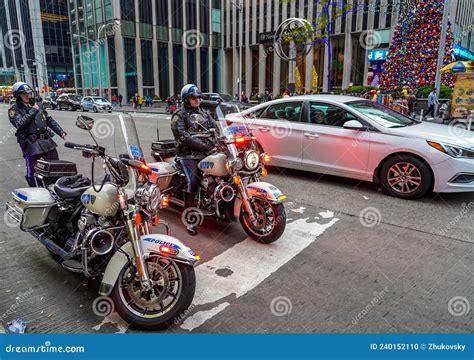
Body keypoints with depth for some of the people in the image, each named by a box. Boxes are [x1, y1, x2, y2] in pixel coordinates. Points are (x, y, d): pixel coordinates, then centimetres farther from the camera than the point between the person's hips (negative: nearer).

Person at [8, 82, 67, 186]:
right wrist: (32, 111, -15)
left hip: (46, 140, 6)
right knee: (31, 171, -3)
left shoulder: (37, 105, 15)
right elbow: (19, 124, -19)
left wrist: (60, 131, 9)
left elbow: (50, 120, 19)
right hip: (31, 143, -5)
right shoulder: (14, 110, -2)